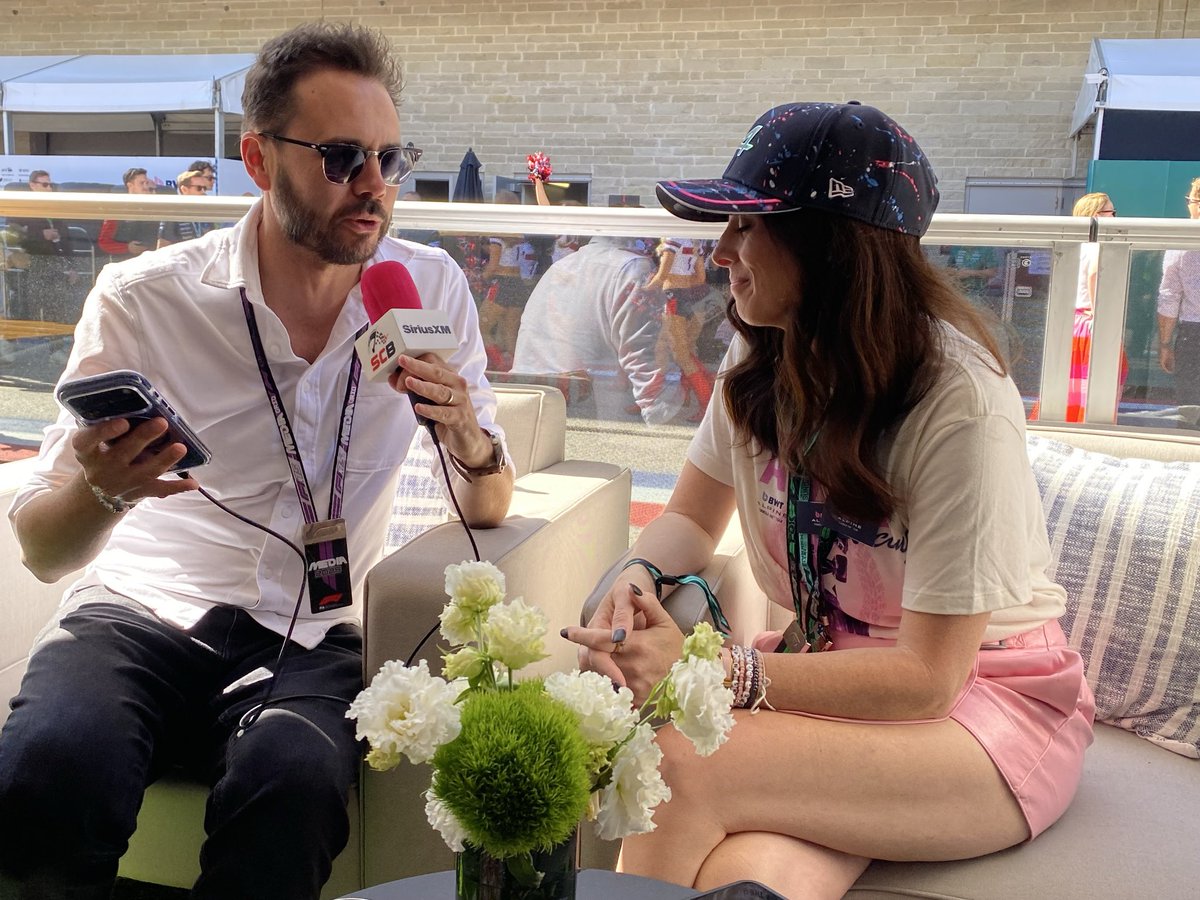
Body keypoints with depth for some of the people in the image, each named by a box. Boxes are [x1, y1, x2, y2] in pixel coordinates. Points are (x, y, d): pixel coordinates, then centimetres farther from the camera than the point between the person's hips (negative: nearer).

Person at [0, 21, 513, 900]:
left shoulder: (431, 289, 2)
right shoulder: (144, 297, -6)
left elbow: (487, 514, 6)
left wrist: (470, 441, -17)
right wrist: (98, 490, -28)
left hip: (312, 639, 1)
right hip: (143, 612, 0)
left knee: (293, 779, -32)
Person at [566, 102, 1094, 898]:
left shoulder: (959, 399, -23)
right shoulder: (763, 361, -2)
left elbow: (927, 674, -21)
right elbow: (690, 519, 9)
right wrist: (637, 580, -15)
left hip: (988, 698, -4)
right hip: (833, 665, 5)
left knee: (679, 770, -28)